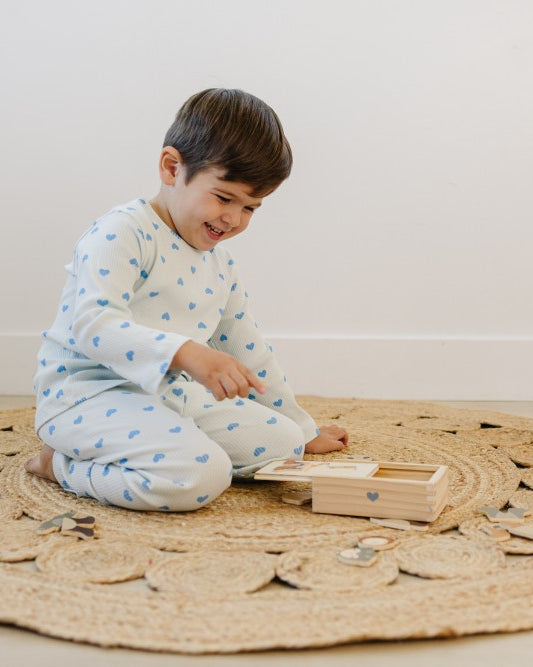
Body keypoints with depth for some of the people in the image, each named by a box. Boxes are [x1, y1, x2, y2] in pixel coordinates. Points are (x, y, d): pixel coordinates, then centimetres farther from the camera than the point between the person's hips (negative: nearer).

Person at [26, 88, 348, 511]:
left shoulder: (219, 261, 13)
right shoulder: (122, 234, -15)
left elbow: (247, 347, 23)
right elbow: (92, 324, -30)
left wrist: (304, 431, 28)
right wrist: (185, 353, -45)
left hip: (174, 394, 9)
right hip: (91, 393, -9)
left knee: (283, 444, 2)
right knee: (198, 476, -31)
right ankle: (61, 465, -6)